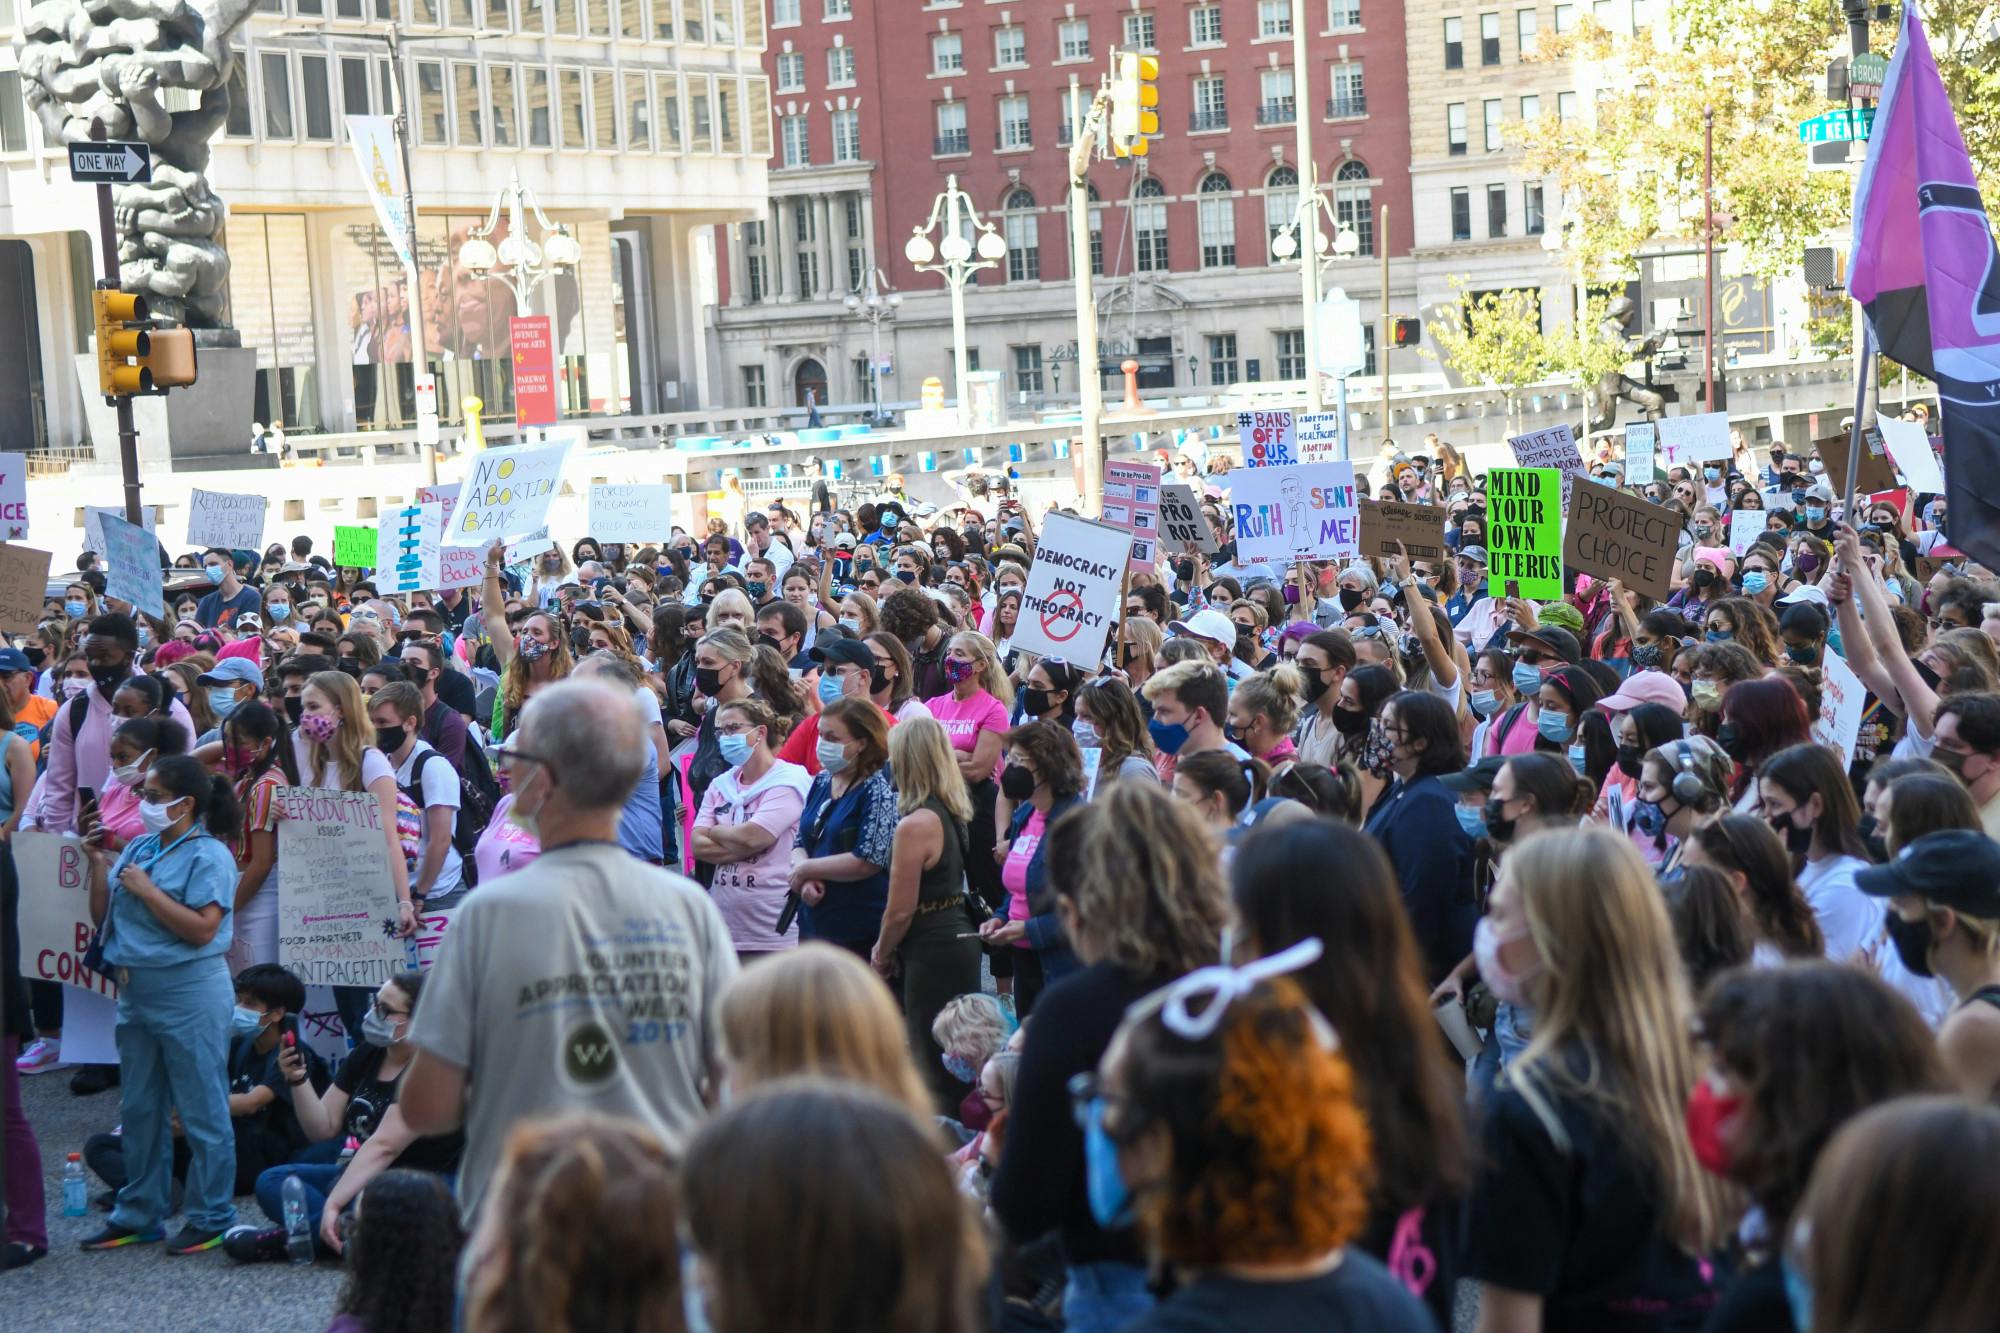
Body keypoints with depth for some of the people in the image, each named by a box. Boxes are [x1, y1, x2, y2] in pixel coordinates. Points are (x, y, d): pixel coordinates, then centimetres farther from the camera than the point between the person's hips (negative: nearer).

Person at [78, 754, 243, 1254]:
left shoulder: (208, 856, -11)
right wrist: (97, 862, 2)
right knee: (138, 1110, 15)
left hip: (190, 993, -8)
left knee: (201, 1111, 0)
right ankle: (139, 1216, 25)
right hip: (136, 991, 8)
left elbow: (202, 929, -21)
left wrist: (145, 890, -17)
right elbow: (102, 917, 12)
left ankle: (211, 1218, 9)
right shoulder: (138, 848, 10)